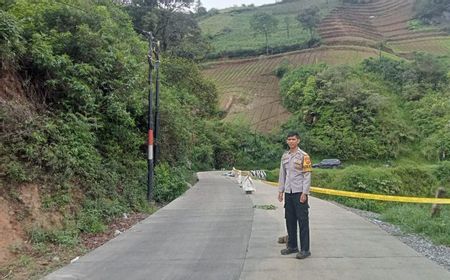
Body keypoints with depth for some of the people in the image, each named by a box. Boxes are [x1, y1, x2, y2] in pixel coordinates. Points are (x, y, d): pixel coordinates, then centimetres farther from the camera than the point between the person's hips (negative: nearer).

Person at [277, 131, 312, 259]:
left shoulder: (303, 156, -6)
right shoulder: (284, 156, 12)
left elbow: (307, 175, -9)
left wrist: (304, 193, -15)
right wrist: (280, 190, 11)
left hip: (299, 192, -6)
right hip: (288, 192, 6)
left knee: (303, 221, -2)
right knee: (290, 220, 12)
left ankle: (305, 249, 4)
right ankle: (292, 246, 24)